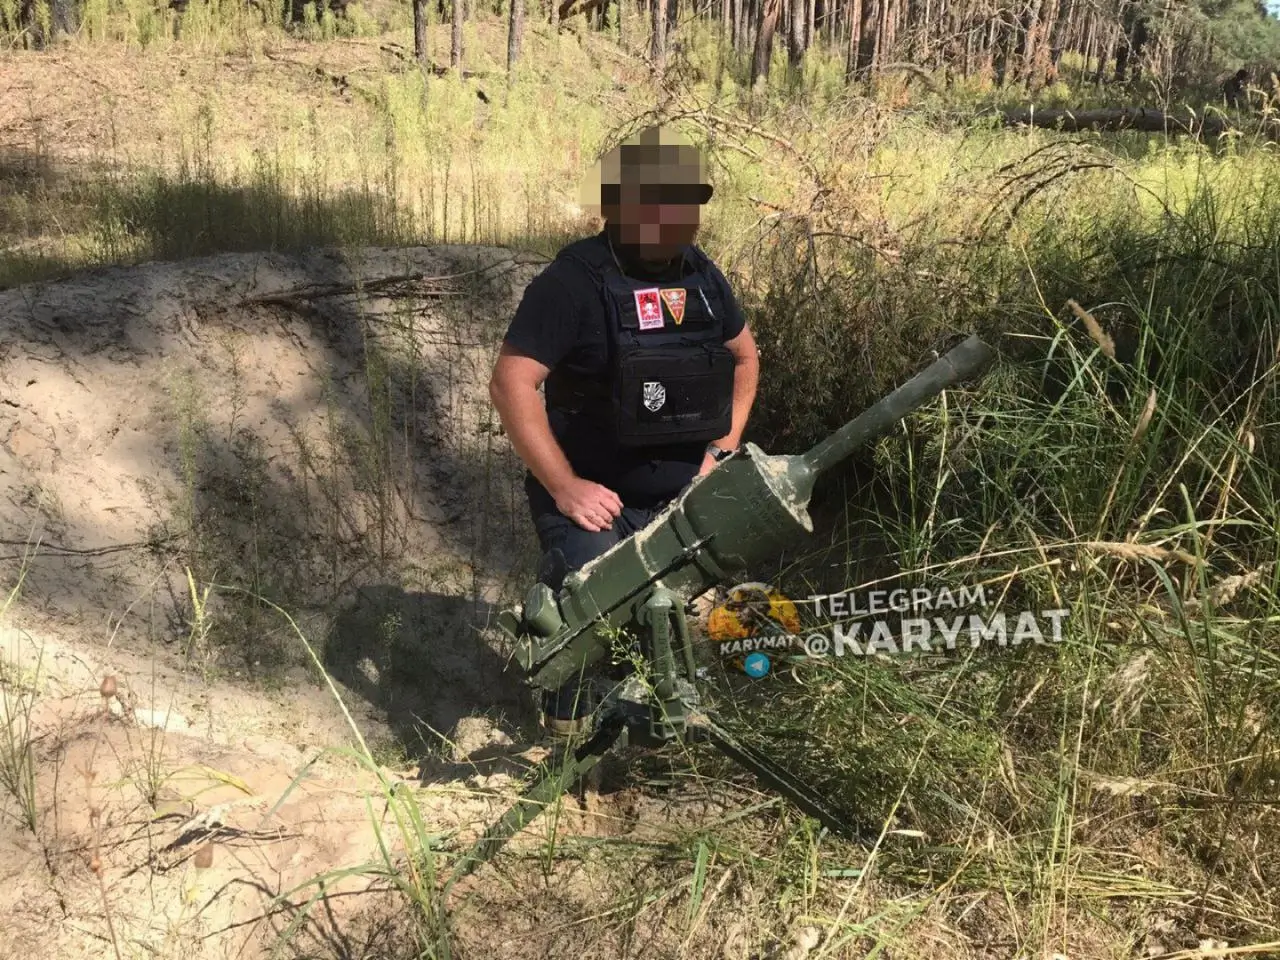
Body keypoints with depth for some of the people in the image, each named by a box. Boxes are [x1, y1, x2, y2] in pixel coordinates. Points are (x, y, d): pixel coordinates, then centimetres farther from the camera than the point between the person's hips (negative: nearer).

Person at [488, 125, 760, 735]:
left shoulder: (700, 274, 6)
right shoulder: (575, 279, -15)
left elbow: (744, 356, 21)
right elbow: (510, 383, -21)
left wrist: (726, 445, 7)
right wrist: (566, 489, -24)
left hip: (681, 497, 7)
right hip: (593, 498, -7)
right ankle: (566, 703, 1)